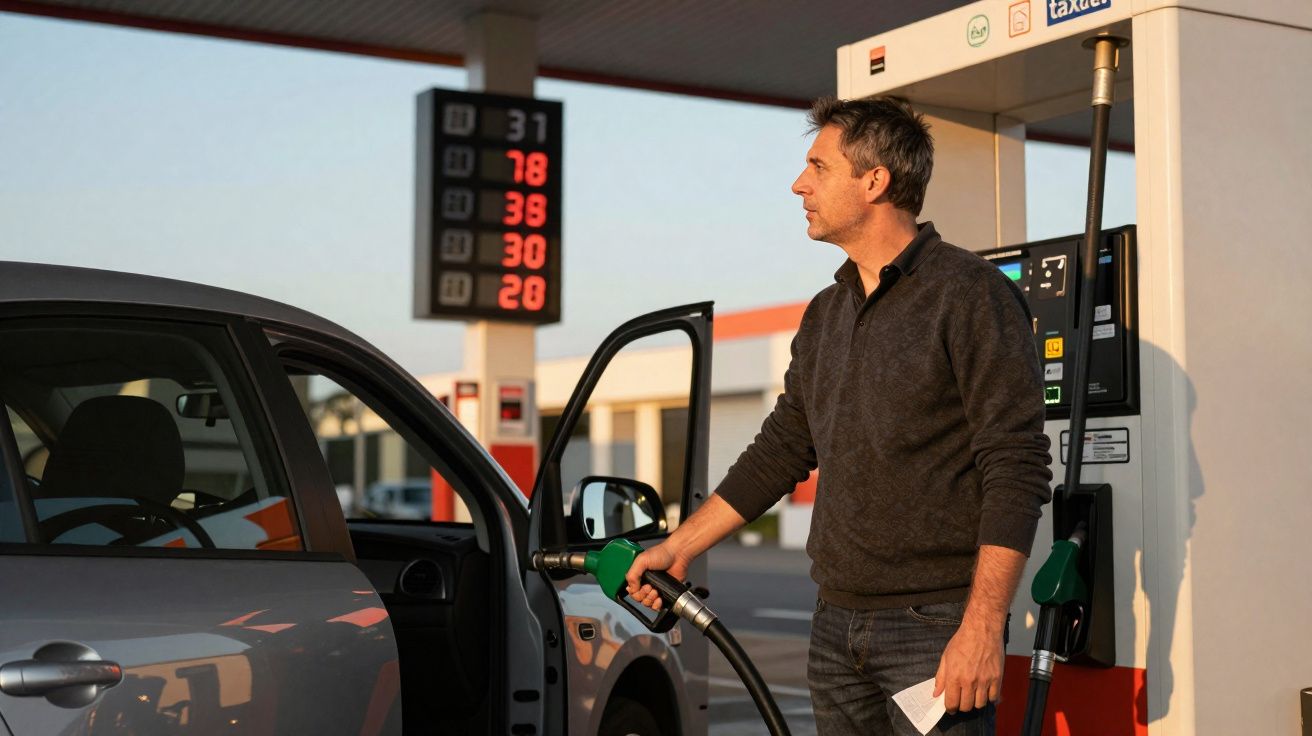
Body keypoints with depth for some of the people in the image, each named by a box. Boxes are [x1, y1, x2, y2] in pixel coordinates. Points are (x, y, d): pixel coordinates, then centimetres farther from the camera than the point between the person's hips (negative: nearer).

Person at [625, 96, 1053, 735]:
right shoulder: (825, 314, 15)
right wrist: (679, 547, 19)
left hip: (936, 630, -7)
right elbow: (780, 451, 21)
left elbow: (1017, 470, -14)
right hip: (836, 626, 7)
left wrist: (983, 626, -20)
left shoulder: (971, 294, -8)